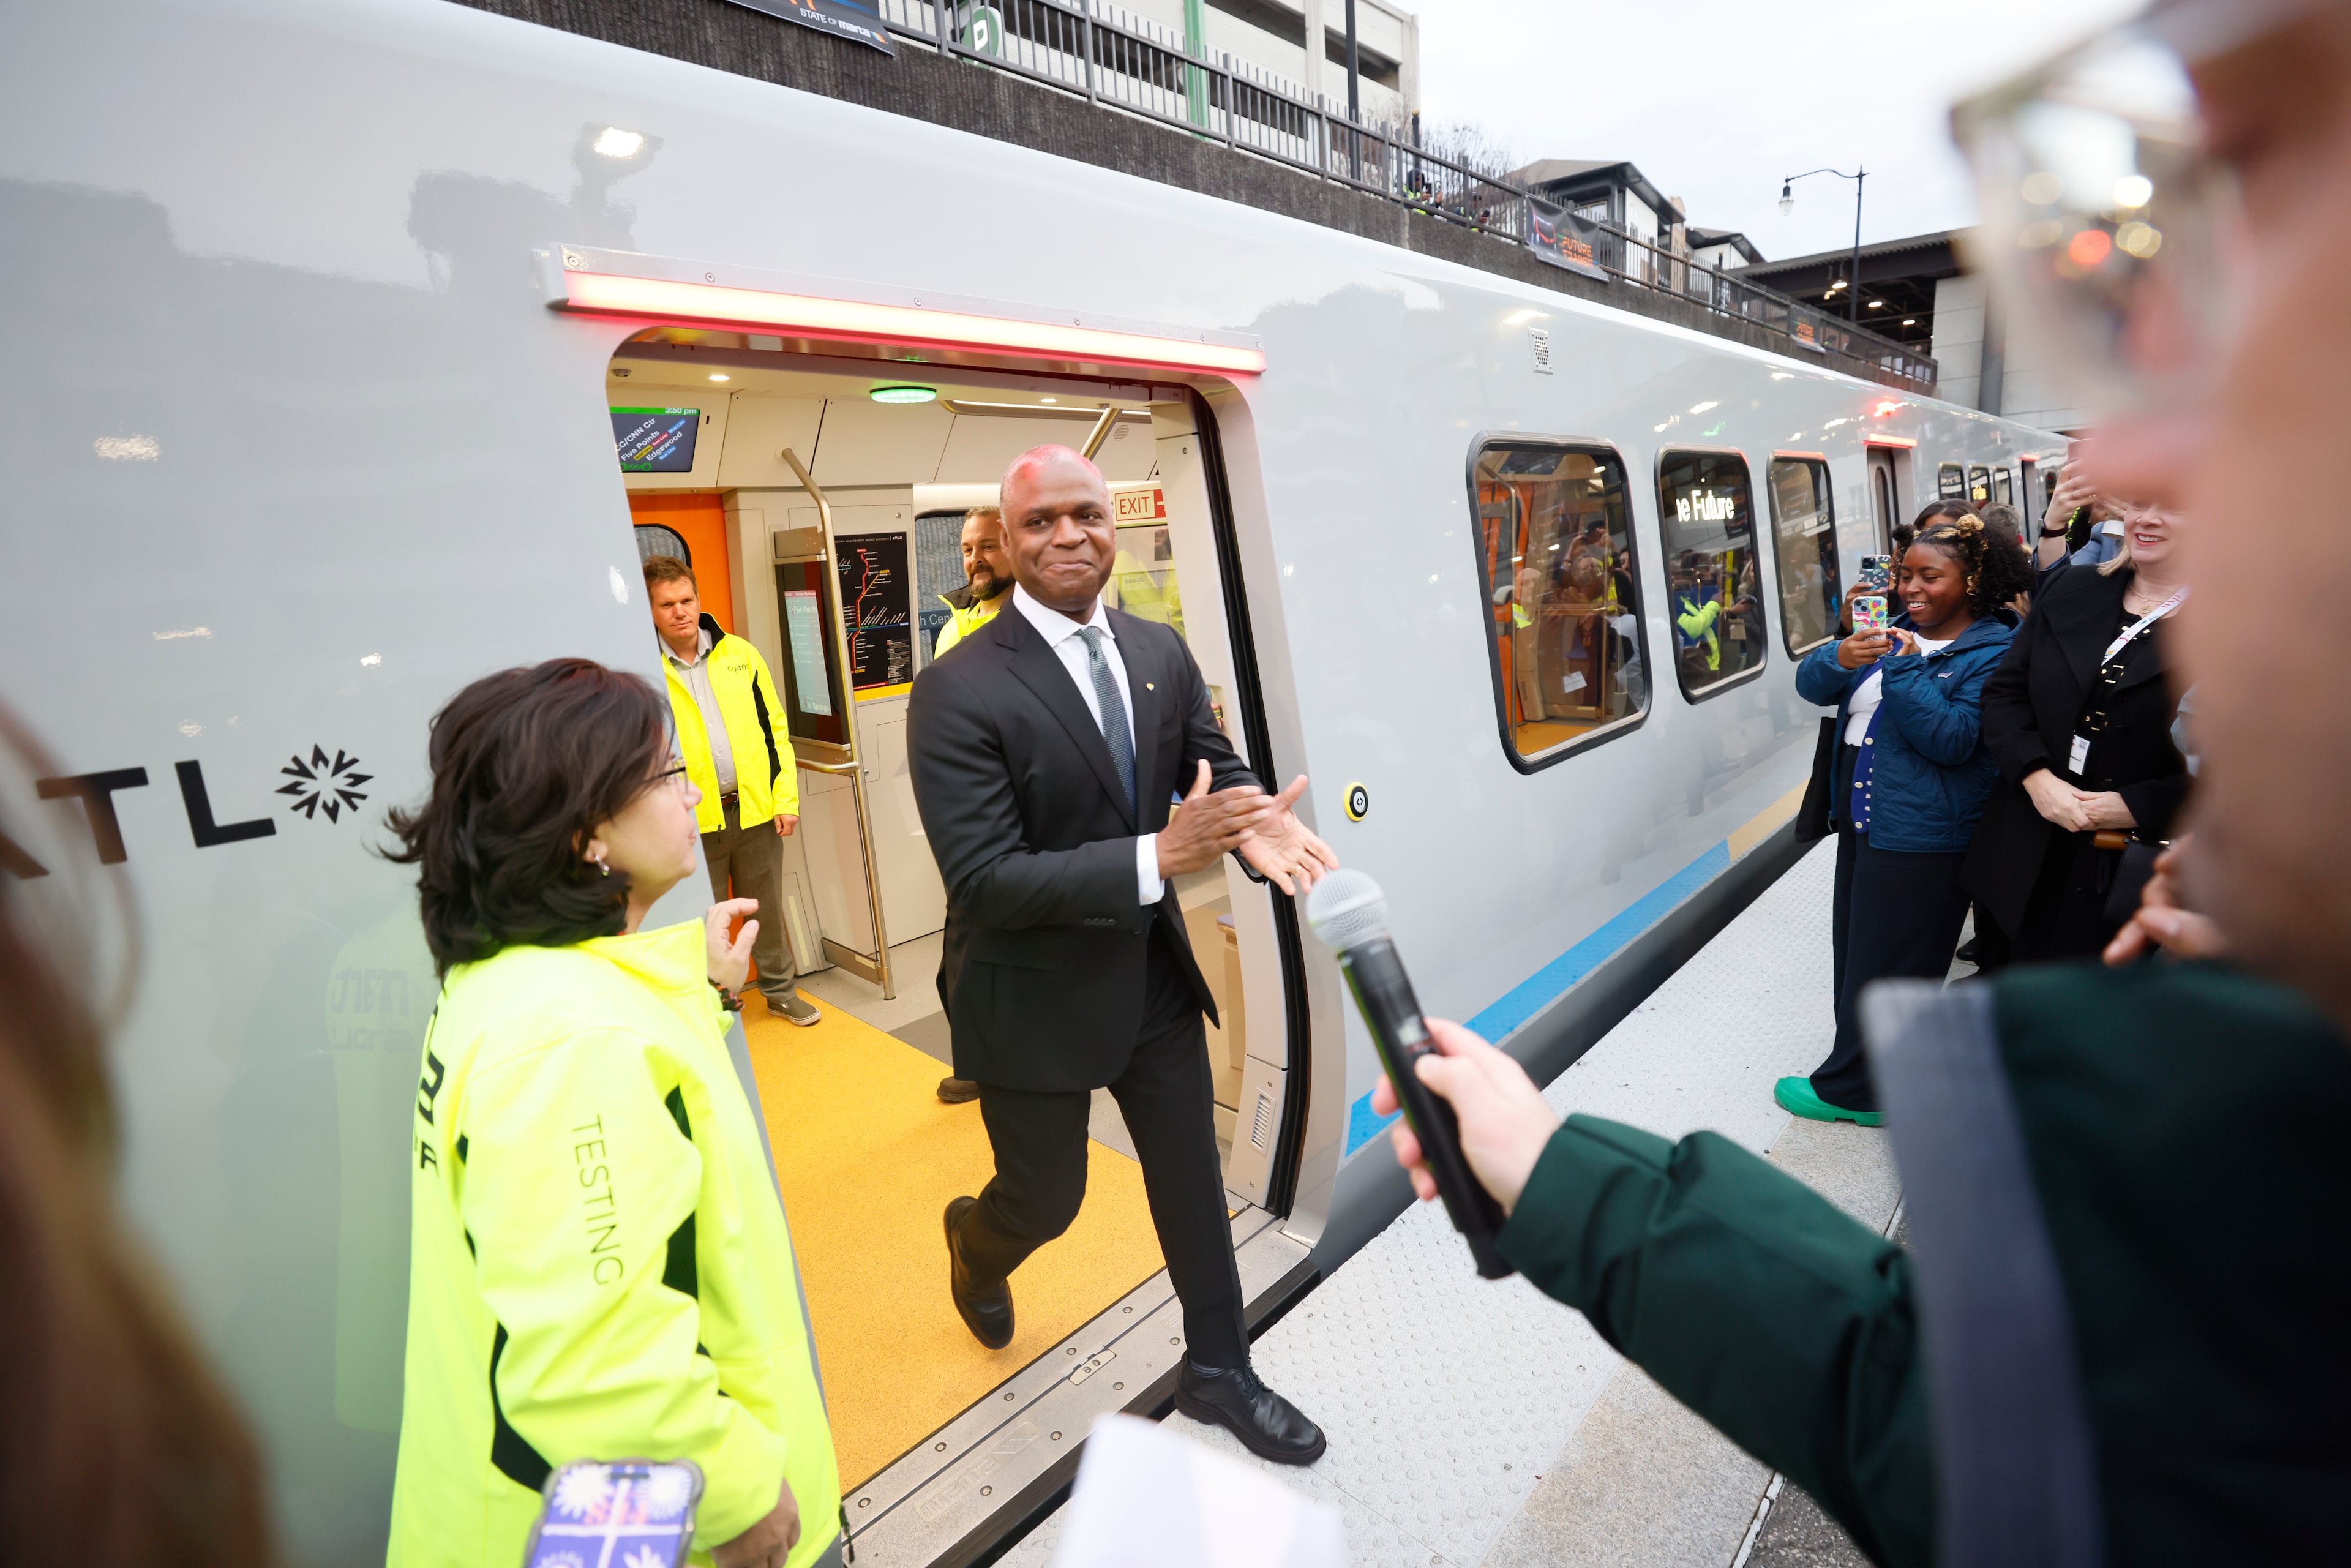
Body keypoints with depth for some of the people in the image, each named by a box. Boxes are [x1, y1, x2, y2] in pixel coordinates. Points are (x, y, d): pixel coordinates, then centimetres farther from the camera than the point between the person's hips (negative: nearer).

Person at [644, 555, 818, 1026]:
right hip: (692, 822, -2)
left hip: (755, 809, 2)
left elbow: (775, 730, 5)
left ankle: (781, 991, 33)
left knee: (768, 911, 15)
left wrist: (786, 798, 0)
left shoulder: (739, 654, 4)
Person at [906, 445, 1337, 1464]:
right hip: (1034, 997, -5)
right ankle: (974, 1248, 54)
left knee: (1192, 1175, 17)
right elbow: (982, 880, -25)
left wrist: (1251, 823, -20)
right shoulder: (959, 692, -21)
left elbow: (1213, 764, 5)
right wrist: (1158, 857, -33)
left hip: (1154, 972, 5)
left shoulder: (1162, 653, -2)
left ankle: (1217, 1370, 41)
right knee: (1046, 1201, 16)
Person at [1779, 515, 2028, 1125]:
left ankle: (1850, 1089, 14)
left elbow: (1953, 739, -21)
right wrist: (1839, 660, -17)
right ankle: (1881, 1074, 34)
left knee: (1884, 965, 2)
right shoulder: (1895, 632, 12)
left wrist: (1904, 670, -26)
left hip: (1919, 839, -8)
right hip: (1862, 822, 8)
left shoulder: (1992, 654, -10)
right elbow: (1810, 684, 5)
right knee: (1856, 950, 18)